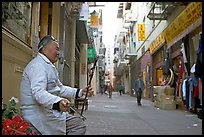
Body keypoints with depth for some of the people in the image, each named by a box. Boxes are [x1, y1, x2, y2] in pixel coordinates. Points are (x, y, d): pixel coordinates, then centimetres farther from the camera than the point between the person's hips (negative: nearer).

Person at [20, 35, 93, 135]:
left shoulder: (48, 66, 21)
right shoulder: (38, 65, -15)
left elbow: (60, 88, 26)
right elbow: (38, 92, -30)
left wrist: (79, 92, 17)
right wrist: (57, 103, -46)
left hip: (48, 111, 10)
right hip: (39, 115, -10)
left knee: (79, 124, 5)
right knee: (79, 125, -12)